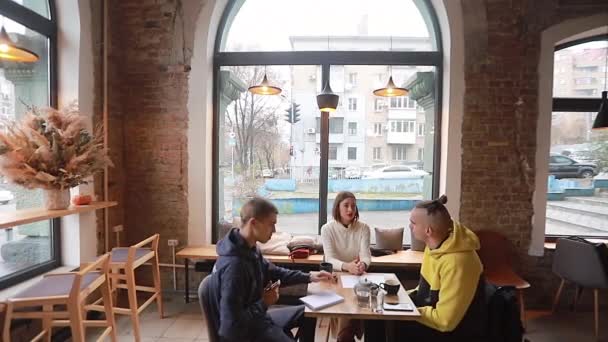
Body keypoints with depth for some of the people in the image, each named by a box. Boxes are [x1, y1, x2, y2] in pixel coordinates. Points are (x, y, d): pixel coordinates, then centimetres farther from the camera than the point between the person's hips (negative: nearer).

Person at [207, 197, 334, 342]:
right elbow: (232, 324, -32)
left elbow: (272, 272, 10)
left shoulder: (250, 248, -6)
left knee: (307, 313, 18)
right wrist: (264, 303, -19)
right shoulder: (233, 265, -34)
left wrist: (308, 277, 2)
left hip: (255, 317, 8)